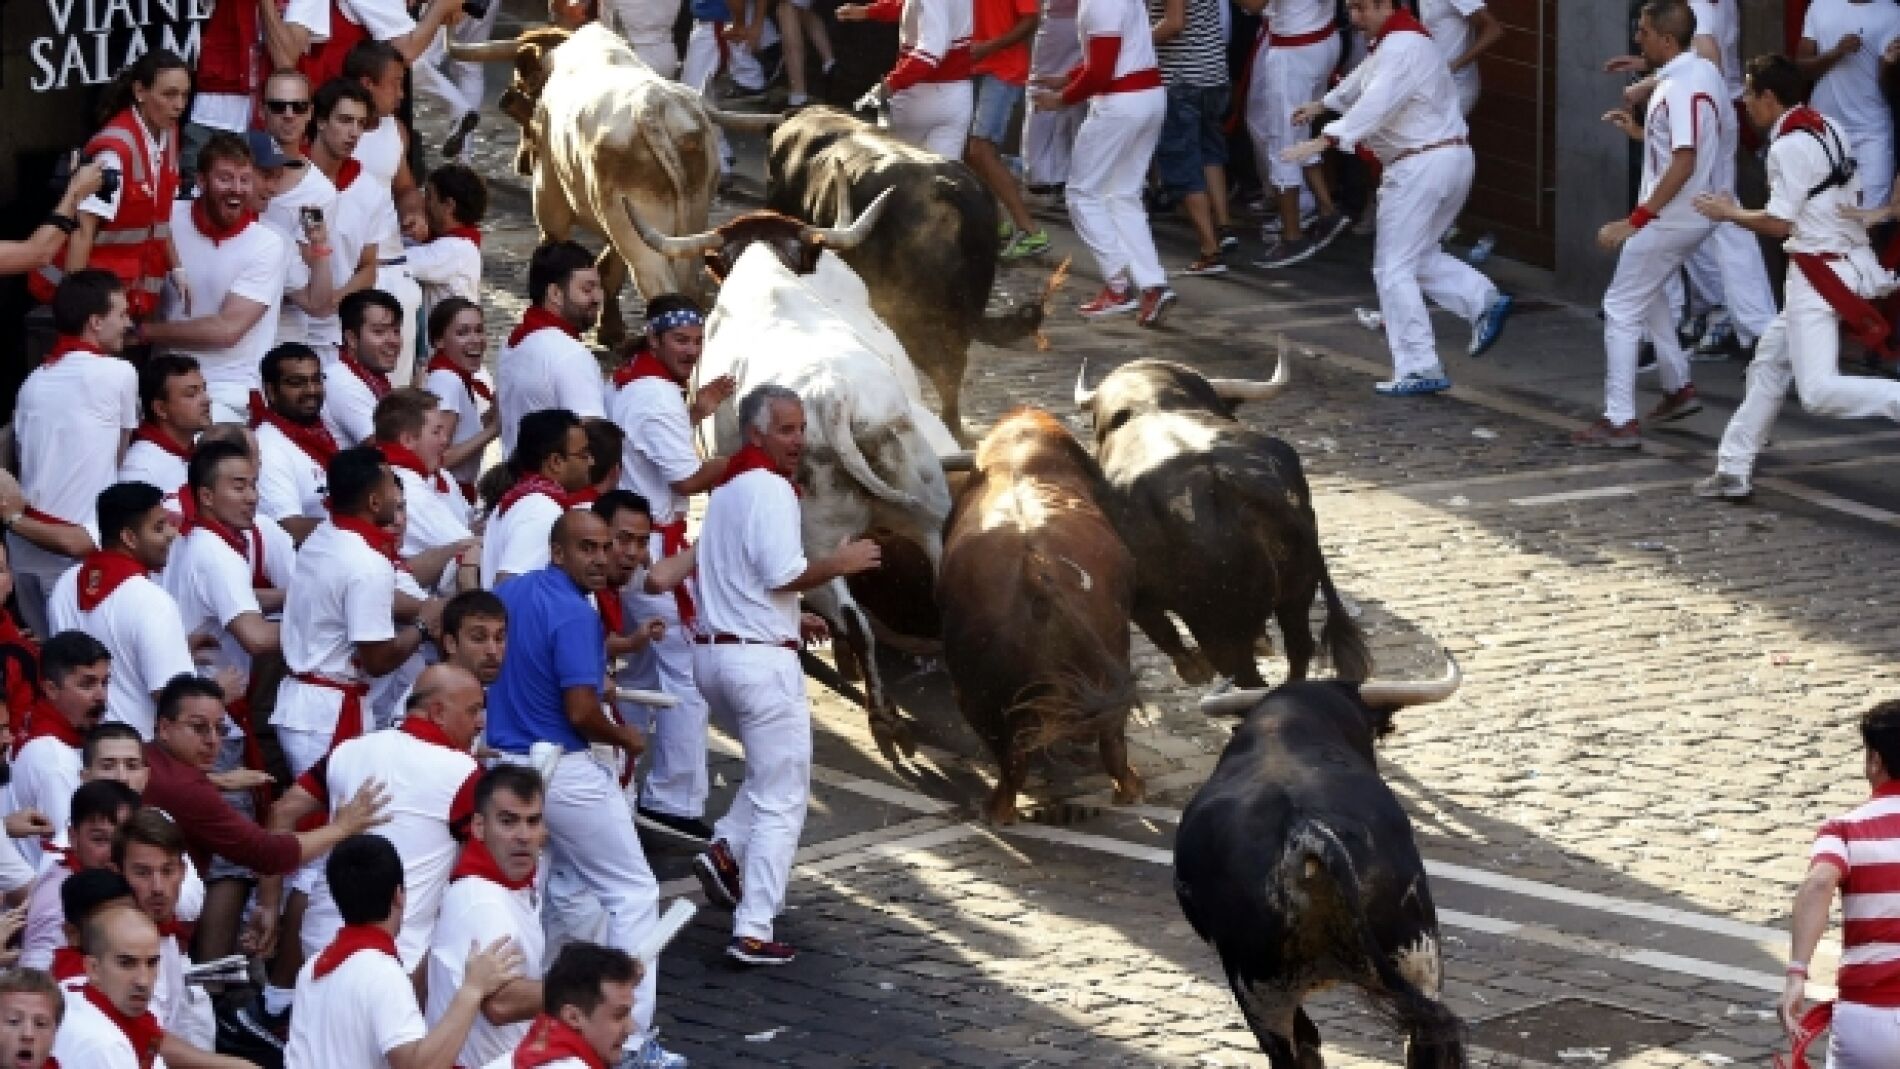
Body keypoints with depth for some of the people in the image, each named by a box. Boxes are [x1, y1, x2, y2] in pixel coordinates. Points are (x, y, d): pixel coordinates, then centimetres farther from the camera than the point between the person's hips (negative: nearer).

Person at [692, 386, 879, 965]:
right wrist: (839, 563, -6)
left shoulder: (727, 488, 16)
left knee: (771, 766, 29)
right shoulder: (769, 488, -13)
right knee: (780, 802, -1)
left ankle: (725, 850, 8)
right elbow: (784, 571, -22)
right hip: (761, 659, -9)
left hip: (713, 651, 9)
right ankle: (753, 933, -4)